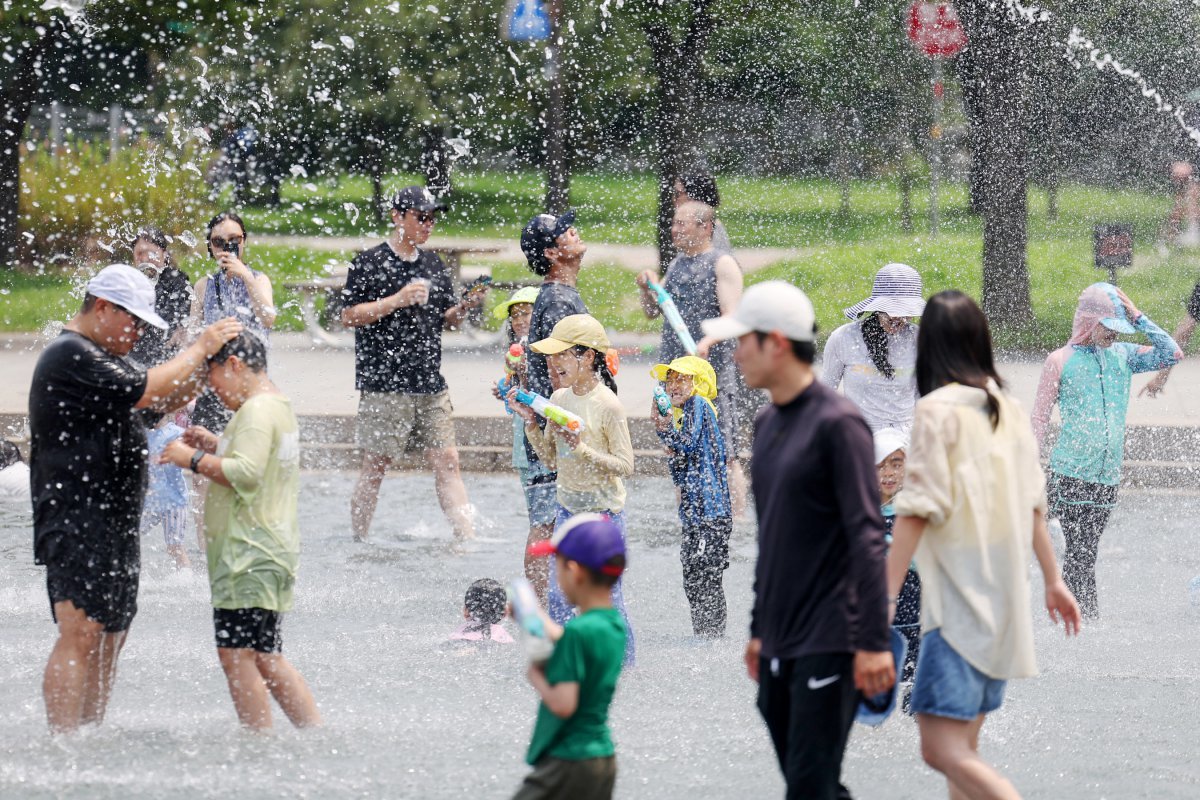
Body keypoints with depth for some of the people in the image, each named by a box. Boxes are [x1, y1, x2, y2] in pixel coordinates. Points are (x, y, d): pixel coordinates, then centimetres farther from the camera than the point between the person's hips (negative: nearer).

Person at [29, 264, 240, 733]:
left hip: (112, 525, 11)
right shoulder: (70, 356, -12)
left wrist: (206, 360, 7)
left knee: (110, 637, 10)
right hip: (76, 522, -11)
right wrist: (200, 349, -9)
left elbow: (163, 402, 23)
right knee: (80, 637, -16)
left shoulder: (98, 359, 22)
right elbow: (146, 392, -19)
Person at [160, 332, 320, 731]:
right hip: (271, 551, 11)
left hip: (250, 555, -11)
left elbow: (246, 474, -24)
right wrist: (215, 444, 21)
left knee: (237, 654, -10)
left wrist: (193, 459, -15)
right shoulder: (279, 406, 20)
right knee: (265, 657, 14)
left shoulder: (257, 410, -13)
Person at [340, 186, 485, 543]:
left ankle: (467, 538, -5)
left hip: (431, 385, 6)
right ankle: (359, 541, 11)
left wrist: (465, 307, -1)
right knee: (375, 466, 0)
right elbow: (349, 316, -10)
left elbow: (448, 320, 20)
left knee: (447, 461, -1)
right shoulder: (370, 263, -4)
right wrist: (397, 301, -19)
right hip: (384, 385, -6)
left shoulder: (434, 265, 15)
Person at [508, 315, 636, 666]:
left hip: (604, 511, -7)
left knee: (606, 597, 0)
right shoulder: (559, 399, 4)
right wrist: (530, 422, -1)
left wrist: (581, 448, -26)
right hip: (568, 508, 7)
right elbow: (551, 460, 10)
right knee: (558, 598, 7)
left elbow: (625, 466, -16)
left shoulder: (607, 405, -16)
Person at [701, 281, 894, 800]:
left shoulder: (837, 423, -12)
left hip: (828, 643, -8)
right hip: (780, 643, 8)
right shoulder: (767, 424, 13)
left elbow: (867, 538, -16)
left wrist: (874, 641, -20)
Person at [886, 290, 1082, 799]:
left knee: (943, 749, -14)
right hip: (1005, 599, 8)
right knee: (963, 747, 15)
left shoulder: (939, 409, -11)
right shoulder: (1007, 408, 9)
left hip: (959, 599, -8)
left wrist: (886, 593, -15)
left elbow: (919, 509, -16)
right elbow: (1032, 504, 15)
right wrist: (1052, 580, 25)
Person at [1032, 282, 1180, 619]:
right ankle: (1088, 616, -6)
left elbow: (1172, 354, 3)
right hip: (1070, 474, -4)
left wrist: (1138, 318, -2)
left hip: (1108, 477, 4)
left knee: (1082, 552, 8)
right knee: (1080, 553, -9)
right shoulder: (1060, 361, -1)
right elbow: (1040, 417, 2)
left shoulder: (1123, 355, 11)